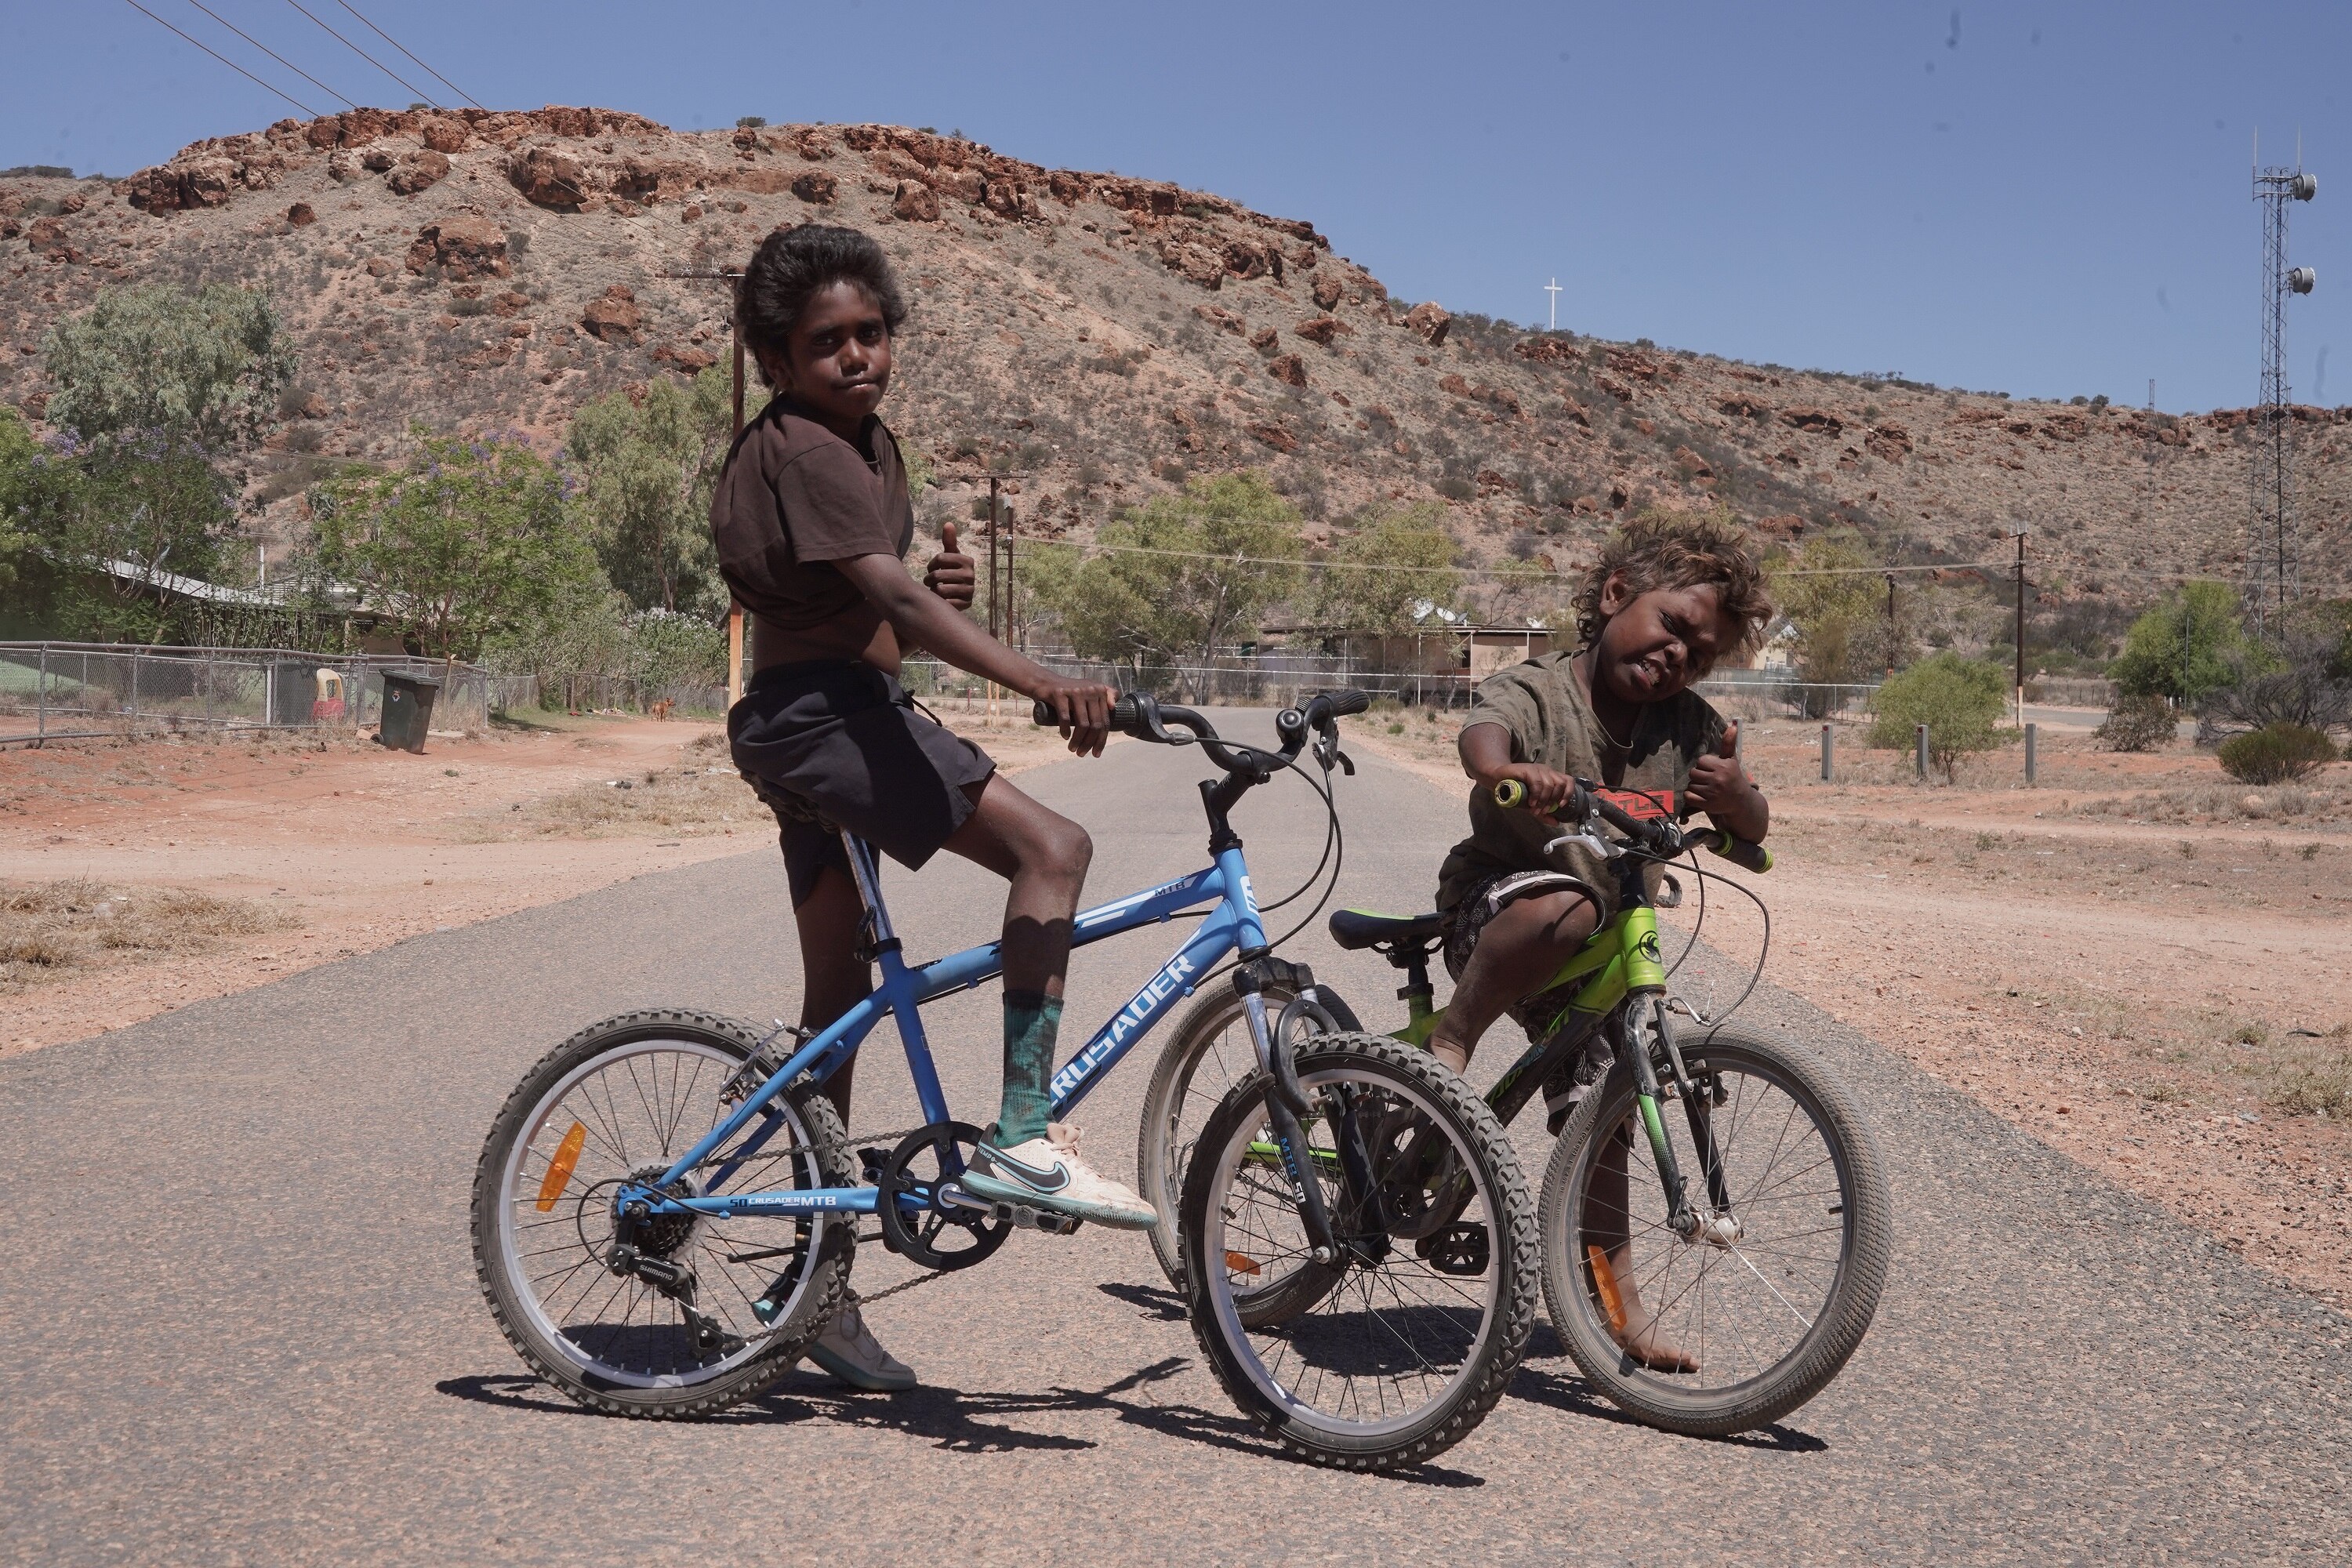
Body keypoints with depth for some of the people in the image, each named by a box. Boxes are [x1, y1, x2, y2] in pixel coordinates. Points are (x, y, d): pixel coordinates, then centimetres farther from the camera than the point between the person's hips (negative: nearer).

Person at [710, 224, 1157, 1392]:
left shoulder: (869, 444, 17)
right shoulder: (798, 450, -14)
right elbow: (894, 599, -28)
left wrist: (940, 585, -2)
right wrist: (1044, 685, -39)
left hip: (842, 714, 10)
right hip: (817, 715, -10)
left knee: (839, 990, 13)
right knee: (1052, 846, -23)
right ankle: (1022, 1139, -23)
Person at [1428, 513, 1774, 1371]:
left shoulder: (1690, 727, 0)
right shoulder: (1533, 690, -15)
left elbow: (1751, 830, -3)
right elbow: (1482, 731, -37)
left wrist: (1732, 793, -28)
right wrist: (1509, 771, -62)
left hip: (1600, 948, 5)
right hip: (1494, 911, -5)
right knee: (1563, 905, -39)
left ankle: (1614, 1287, 13)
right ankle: (1450, 1037, -21)